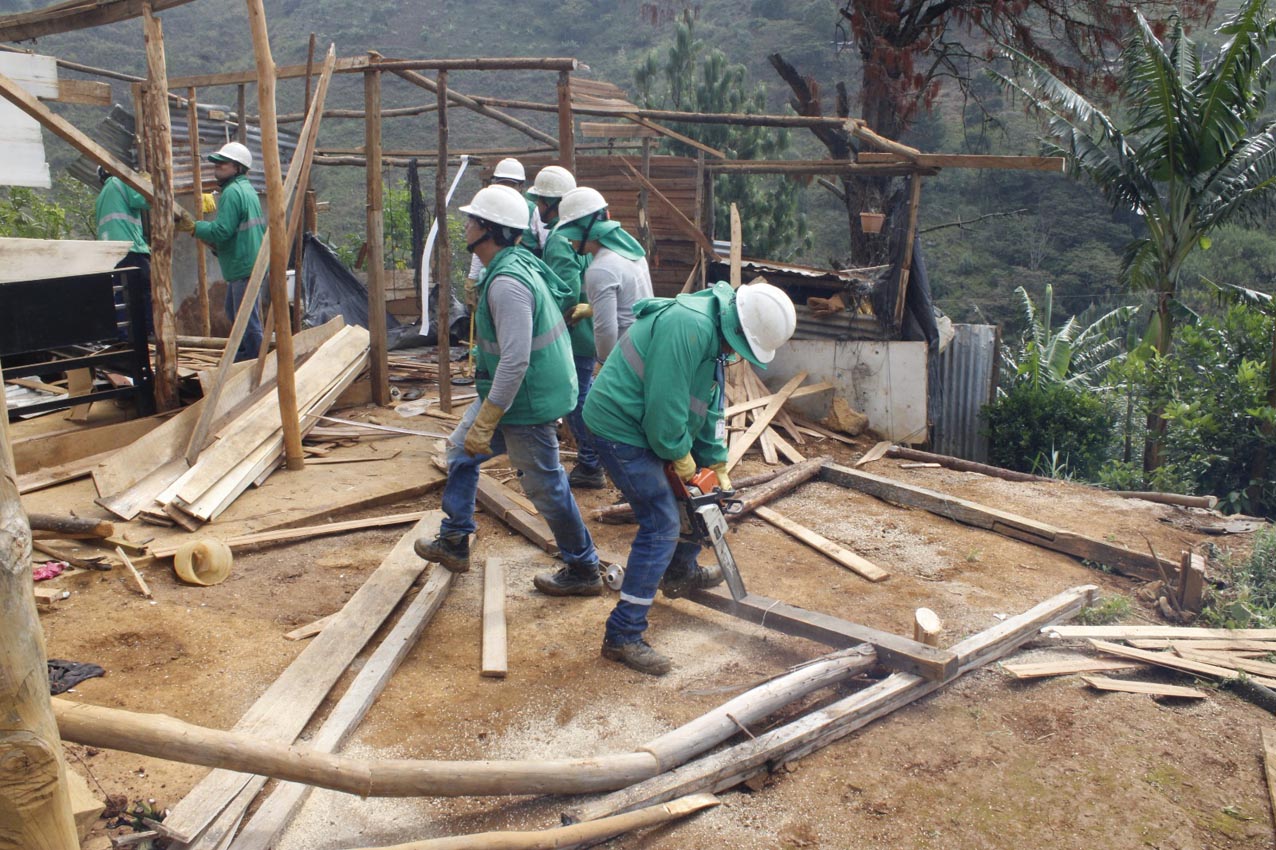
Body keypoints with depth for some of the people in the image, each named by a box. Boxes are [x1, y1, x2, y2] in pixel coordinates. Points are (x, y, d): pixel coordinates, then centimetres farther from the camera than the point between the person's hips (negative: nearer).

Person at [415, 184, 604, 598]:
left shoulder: (507, 283, -25)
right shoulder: (518, 263, 7)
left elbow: (515, 361, -30)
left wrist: (483, 424, -27)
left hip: (526, 403, -11)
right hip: (508, 393, 11)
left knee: (545, 486, 2)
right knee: (461, 451, 20)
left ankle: (583, 571, 19)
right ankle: (454, 543, 33)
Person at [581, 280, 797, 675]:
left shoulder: (714, 332, 7)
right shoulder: (689, 325, -27)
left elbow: (710, 407, 13)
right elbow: (664, 406, -27)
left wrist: (718, 466, 10)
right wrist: (681, 459, -13)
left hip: (645, 426, 11)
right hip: (620, 427, -11)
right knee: (661, 524, -11)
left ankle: (680, 572, 40)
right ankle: (622, 636, -5)